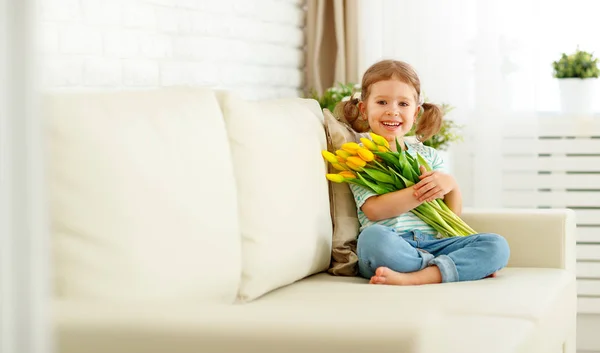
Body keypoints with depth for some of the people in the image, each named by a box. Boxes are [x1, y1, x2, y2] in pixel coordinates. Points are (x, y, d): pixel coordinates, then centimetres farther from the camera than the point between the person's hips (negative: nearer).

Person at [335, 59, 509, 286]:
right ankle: (470, 267, -25)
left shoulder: (428, 155, 21)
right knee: (373, 236, -39)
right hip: (390, 249, -5)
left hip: (432, 244, 5)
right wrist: (425, 191, -14)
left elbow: (453, 216, 18)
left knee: (496, 245, -17)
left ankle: (414, 277, -33)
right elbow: (374, 210, -10)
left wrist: (451, 185, -3)